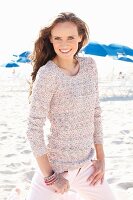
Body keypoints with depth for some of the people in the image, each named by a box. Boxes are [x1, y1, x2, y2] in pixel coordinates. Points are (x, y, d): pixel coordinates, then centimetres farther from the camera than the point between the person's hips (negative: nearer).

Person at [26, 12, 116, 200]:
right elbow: (34, 127, -17)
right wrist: (50, 177, -14)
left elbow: (95, 112, 8)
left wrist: (101, 157, 7)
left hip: (86, 166, 6)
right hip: (55, 166, -5)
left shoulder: (89, 65, 1)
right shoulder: (47, 73, -16)